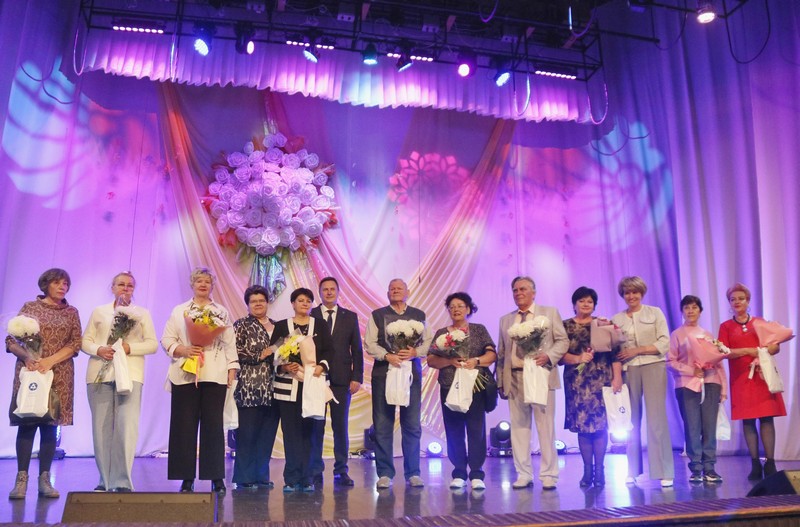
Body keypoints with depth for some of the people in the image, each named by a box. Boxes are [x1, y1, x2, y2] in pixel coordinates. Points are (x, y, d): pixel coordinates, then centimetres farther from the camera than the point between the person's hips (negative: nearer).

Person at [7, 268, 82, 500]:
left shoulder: (71, 312, 9)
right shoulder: (30, 307, 5)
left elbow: (75, 344, 1)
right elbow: (11, 340, 2)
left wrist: (50, 360, -12)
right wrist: (27, 355, -17)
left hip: (59, 375, 1)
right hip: (29, 372, -1)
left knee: (50, 425, 2)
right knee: (26, 423, -3)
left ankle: (45, 480, 5)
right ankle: (21, 479, 1)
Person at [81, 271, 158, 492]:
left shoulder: (142, 313, 13)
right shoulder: (99, 312, 17)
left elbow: (152, 344, 6)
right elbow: (86, 341, 10)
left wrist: (129, 347, -11)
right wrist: (99, 350, -11)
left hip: (129, 374, -2)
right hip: (100, 374, 2)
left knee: (126, 426, -13)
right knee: (101, 427, 2)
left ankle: (122, 481, -11)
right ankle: (105, 480, 12)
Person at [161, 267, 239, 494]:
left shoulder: (222, 313, 13)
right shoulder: (179, 311, 12)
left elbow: (230, 344, 9)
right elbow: (167, 340, 7)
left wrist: (232, 369, 1)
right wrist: (183, 350, -11)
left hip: (214, 376, 0)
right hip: (185, 375, 0)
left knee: (213, 425, 0)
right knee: (185, 425, 0)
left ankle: (216, 477, 6)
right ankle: (187, 478, 8)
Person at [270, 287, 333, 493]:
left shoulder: (320, 325, 11)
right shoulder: (281, 326, 9)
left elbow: (328, 351, 5)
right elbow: (274, 354, 4)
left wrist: (321, 366, -12)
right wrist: (284, 366, -13)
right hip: (288, 385, 0)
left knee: (308, 430, 1)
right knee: (290, 431, 0)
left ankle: (306, 478, 8)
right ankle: (291, 478, 7)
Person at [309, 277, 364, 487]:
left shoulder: (350, 317, 10)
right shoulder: (310, 316, 5)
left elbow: (357, 349, 8)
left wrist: (357, 377, 1)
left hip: (341, 379, 1)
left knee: (341, 426, 5)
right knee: (316, 426, 3)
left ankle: (341, 471, 14)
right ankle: (315, 471, 12)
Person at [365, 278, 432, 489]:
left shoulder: (418, 315, 12)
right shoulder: (377, 315, 8)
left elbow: (428, 342, 6)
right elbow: (370, 343, 1)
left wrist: (414, 352, -13)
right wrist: (388, 356, -14)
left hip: (412, 372, 1)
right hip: (383, 372, -1)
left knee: (412, 425, 3)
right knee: (382, 425, 1)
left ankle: (413, 473, 13)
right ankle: (385, 473, 10)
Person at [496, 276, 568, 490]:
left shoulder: (550, 313, 8)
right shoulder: (505, 320, 17)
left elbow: (562, 340, 3)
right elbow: (501, 354, 14)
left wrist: (548, 356, -15)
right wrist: (500, 382, 8)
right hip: (514, 379, 3)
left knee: (546, 427, -2)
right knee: (519, 428, 5)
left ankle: (548, 475, 7)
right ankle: (523, 475, 13)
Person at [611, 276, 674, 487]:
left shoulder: (654, 313, 6)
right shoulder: (617, 319, 11)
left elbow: (664, 343, -1)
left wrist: (637, 350, -9)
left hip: (653, 367, -2)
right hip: (629, 371, 2)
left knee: (656, 417, -8)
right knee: (632, 420, 4)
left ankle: (664, 472, -4)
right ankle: (633, 470, 11)